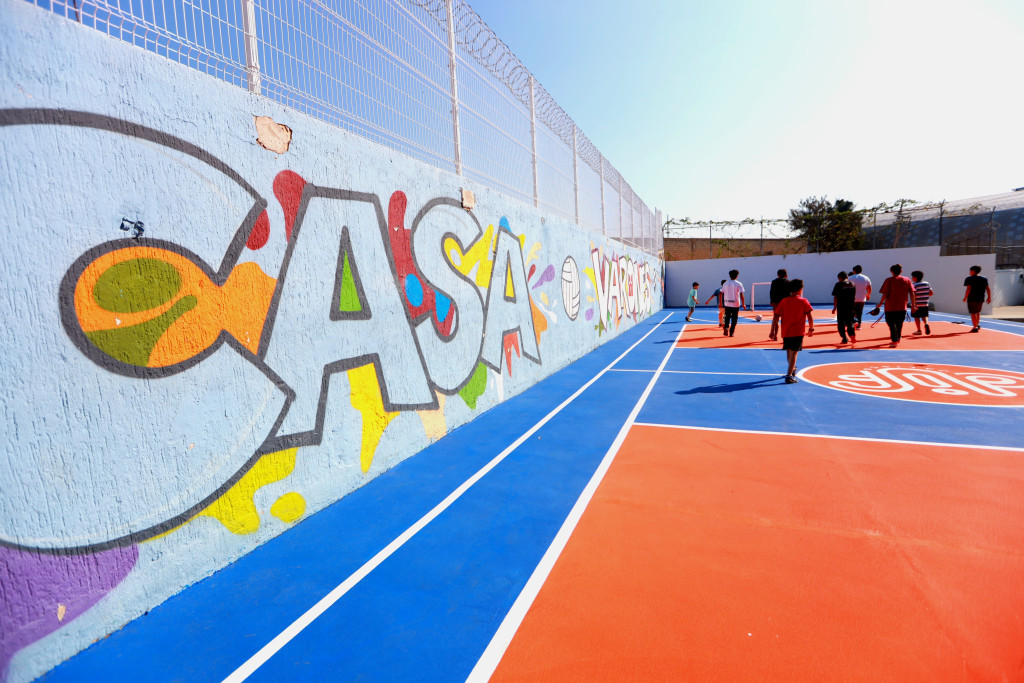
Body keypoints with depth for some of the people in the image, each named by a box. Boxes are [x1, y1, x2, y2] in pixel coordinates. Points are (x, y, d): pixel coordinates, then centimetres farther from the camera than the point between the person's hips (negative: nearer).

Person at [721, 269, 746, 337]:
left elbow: (721, 293, 6)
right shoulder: (738, 284, -5)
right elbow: (741, 294, -12)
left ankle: (726, 328, -6)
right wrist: (743, 304, -8)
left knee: (727, 317, 15)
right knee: (734, 319, 7)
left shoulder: (725, 284, 5)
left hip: (727, 303, 3)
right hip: (735, 304, -3)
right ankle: (731, 332, 7)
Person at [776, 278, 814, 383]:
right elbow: (810, 317, -5)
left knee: (789, 352, 20)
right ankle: (789, 376, -11)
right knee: (794, 353, -4)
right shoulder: (804, 302, -4)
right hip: (798, 332, -4)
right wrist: (811, 328, 8)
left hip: (785, 331, 4)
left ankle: (792, 369, 43)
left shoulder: (783, 301, 2)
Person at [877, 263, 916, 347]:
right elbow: (912, 293, 4)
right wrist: (913, 304, 9)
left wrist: (881, 303, -1)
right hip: (903, 307, 5)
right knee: (899, 323, 18)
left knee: (891, 323, -1)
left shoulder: (889, 280, -8)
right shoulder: (907, 280, 5)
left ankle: (895, 341, -10)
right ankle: (897, 339, 32)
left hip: (891, 307, -5)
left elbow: (885, 294, -13)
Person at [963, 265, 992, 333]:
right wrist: (989, 297, 13)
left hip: (972, 298, -6)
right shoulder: (984, 279, 9)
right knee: (978, 312, 24)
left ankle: (975, 327, 0)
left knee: (973, 313, 1)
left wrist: (965, 297, -8)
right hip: (981, 298, 6)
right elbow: (988, 289, 7)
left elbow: (969, 289, -15)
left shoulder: (969, 279, -8)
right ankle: (978, 324, 32)